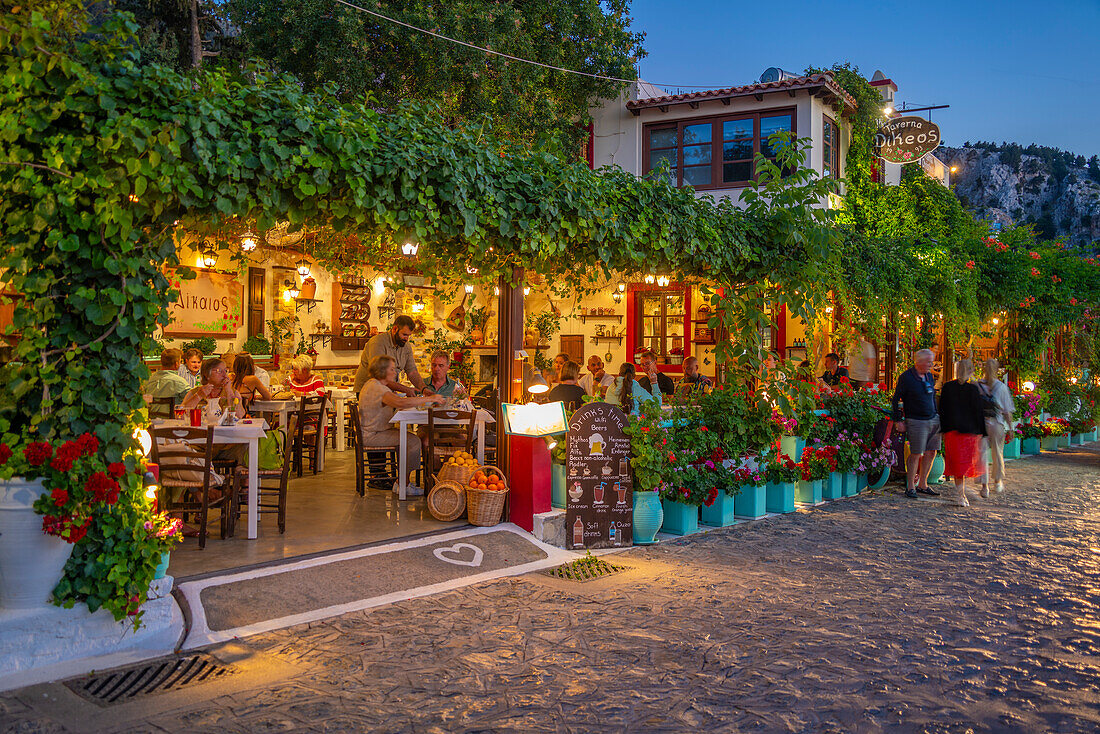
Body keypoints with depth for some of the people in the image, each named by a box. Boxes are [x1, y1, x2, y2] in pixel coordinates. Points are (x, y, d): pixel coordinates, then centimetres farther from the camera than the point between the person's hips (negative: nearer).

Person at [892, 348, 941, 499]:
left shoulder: (930, 376, 12)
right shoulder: (906, 377, -8)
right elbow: (895, 400, -7)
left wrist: (937, 414, 19)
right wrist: (898, 421, -10)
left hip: (933, 419, 7)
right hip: (916, 421, -7)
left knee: (931, 452, 7)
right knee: (916, 454, -6)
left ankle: (922, 484, 18)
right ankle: (910, 487, 6)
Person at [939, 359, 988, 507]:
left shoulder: (947, 387, 0)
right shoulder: (972, 389, -10)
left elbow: (942, 409, 4)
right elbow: (978, 411, -7)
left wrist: (943, 429, 12)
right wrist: (981, 432, 0)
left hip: (951, 430, 3)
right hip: (969, 431, -3)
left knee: (956, 461, 10)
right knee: (965, 461, 5)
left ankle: (960, 494, 14)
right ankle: (960, 494, -2)